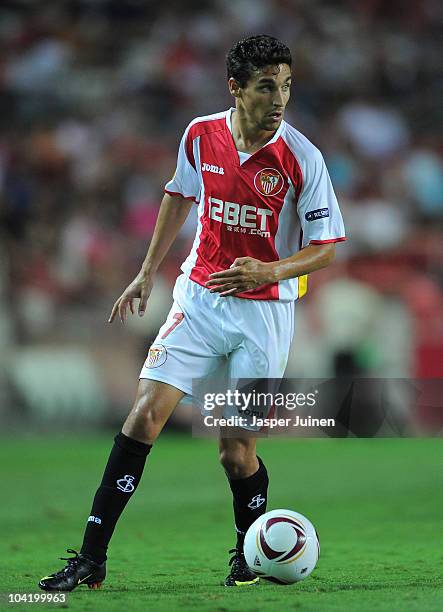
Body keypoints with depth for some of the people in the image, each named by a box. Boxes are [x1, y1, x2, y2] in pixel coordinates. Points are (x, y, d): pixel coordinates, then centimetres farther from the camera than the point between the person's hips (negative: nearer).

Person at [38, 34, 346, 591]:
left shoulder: (301, 158, -14)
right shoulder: (200, 135, -4)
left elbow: (326, 247, -8)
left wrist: (267, 271, -25)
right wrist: (147, 272, 19)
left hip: (265, 310, -3)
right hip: (199, 296, 3)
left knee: (236, 450, -3)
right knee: (145, 414, -10)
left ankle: (251, 554, 27)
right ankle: (91, 559, -7)